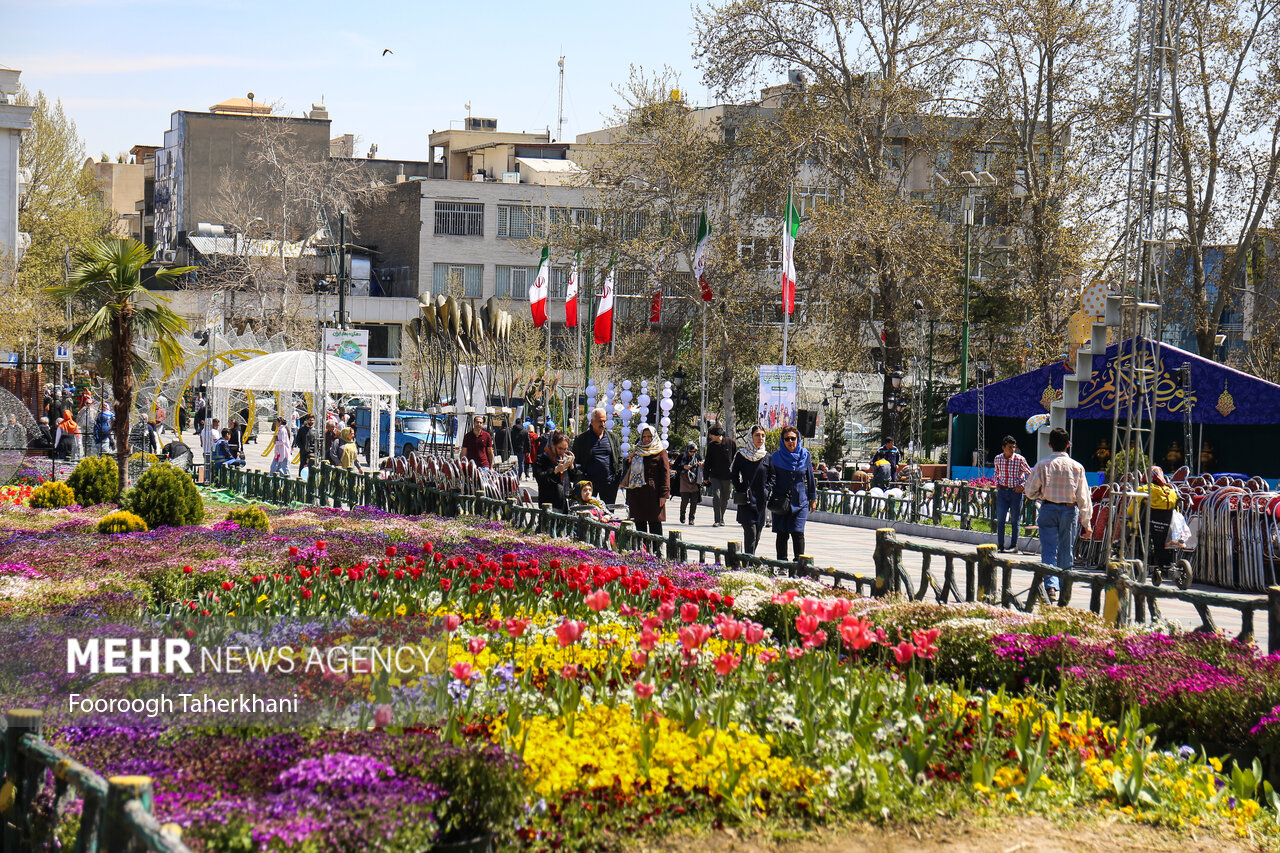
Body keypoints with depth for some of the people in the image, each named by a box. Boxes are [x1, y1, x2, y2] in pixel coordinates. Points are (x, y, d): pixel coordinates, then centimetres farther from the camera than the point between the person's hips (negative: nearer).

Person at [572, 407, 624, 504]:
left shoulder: (612, 437, 11)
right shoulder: (582, 439, 2)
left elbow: (619, 457, 15)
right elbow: (575, 459, 4)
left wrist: (618, 476, 3)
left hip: (609, 483, 3)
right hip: (589, 482, -2)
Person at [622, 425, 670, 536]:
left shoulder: (660, 452, 1)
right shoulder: (636, 451, 18)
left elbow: (665, 473, -5)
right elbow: (629, 468, 25)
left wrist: (664, 494, -12)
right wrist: (629, 459, 3)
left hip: (653, 492, -5)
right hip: (637, 492, 5)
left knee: (654, 523, -5)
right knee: (639, 523, 6)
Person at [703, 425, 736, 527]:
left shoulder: (730, 443, -2)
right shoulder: (711, 445, 3)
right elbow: (708, 462, 11)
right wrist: (706, 477, 10)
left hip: (728, 477, -1)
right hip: (715, 476, 1)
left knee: (725, 499, 8)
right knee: (716, 496, -14)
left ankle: (721, 519, 24)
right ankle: (717, 520, -13)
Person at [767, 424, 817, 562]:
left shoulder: (805, 455, 5)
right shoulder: (776, 457, 2)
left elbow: (810, 478, 11)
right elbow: (772, 478, 1)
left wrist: (813, 499, 12)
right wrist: (766, 493, -17)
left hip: (800, 501, 0)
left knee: (798, 533, -9)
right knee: (781, 534, 3)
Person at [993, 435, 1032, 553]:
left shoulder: (1020, 459, -9)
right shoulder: (998, 458, 2)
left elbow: (1030, 474, 1)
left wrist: (1022, 485, -8)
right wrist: (997, 483, 7)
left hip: (1016, 492, -3)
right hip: (1002, 491, 3)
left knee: (1014, 520, 5)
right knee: (1000, 519, -1)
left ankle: (1014, 545, 14)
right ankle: (1000, 545, 7)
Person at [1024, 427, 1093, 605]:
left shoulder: (1042, 466, -5)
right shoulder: (1077, 467, -2)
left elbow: (1030, 491, -1)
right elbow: (1083, 497, 0)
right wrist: (1086, 523, 5)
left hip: (1048, 510, -1)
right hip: (1070, 510, 1)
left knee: (1049, 550, -2)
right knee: (1066, 551, 12)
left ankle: (1050, 586, -20)